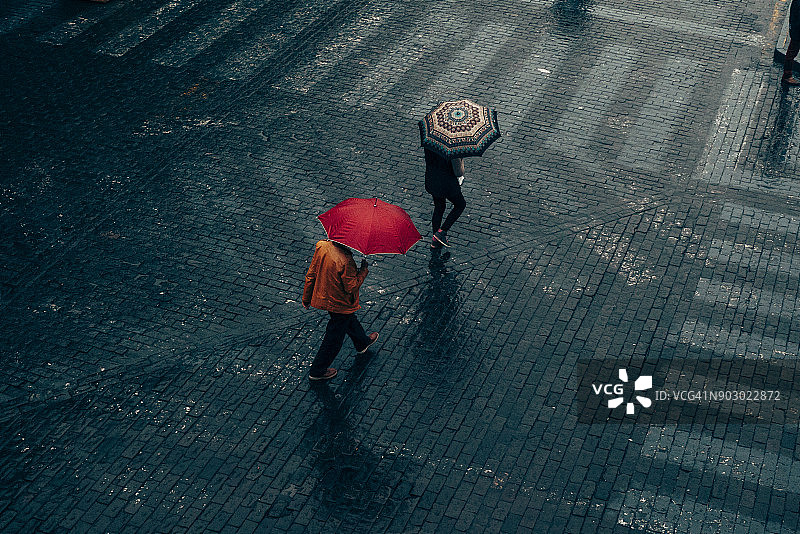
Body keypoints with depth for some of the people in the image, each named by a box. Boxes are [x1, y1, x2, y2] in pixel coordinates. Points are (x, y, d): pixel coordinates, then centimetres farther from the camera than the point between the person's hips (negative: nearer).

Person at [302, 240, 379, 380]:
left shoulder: (322, 246, -14)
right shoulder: (345, 261, -35)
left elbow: (311, 274, -4)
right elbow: (352, 287, -25)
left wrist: (306, 298, 8)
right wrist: (364, 270, -11)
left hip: (322, 297, 8)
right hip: (340, 305, -8)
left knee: (350, 319, 33)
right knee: (334, 337, 14)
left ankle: (362, 342, 60)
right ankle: (318, 371, 28)